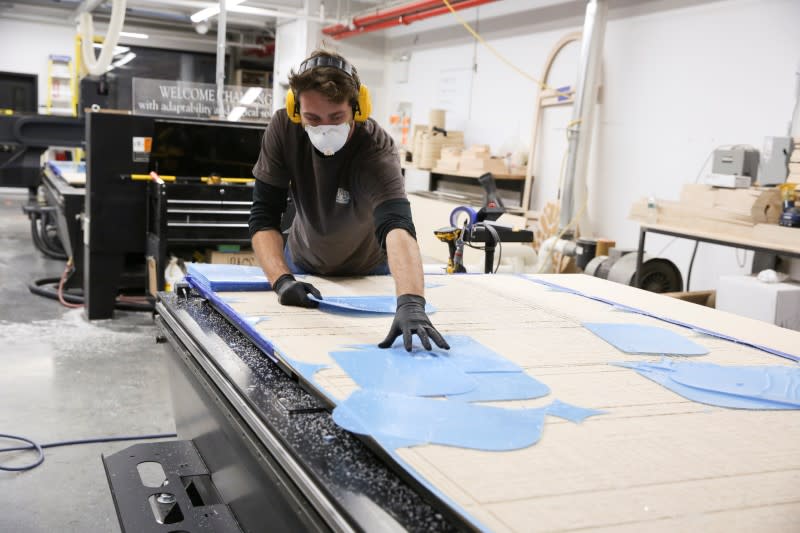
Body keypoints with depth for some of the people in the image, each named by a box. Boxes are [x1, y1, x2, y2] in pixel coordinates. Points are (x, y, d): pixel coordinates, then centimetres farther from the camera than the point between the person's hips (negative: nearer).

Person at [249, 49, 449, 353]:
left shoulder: (376, 148, -36)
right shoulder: (283, 128, -25)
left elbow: (397, 225, -53)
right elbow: (263, 216, -24)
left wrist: (411, 303, -71)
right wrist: (281, 280, -42)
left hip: (367, 270, -2)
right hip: (303, 263, 2)